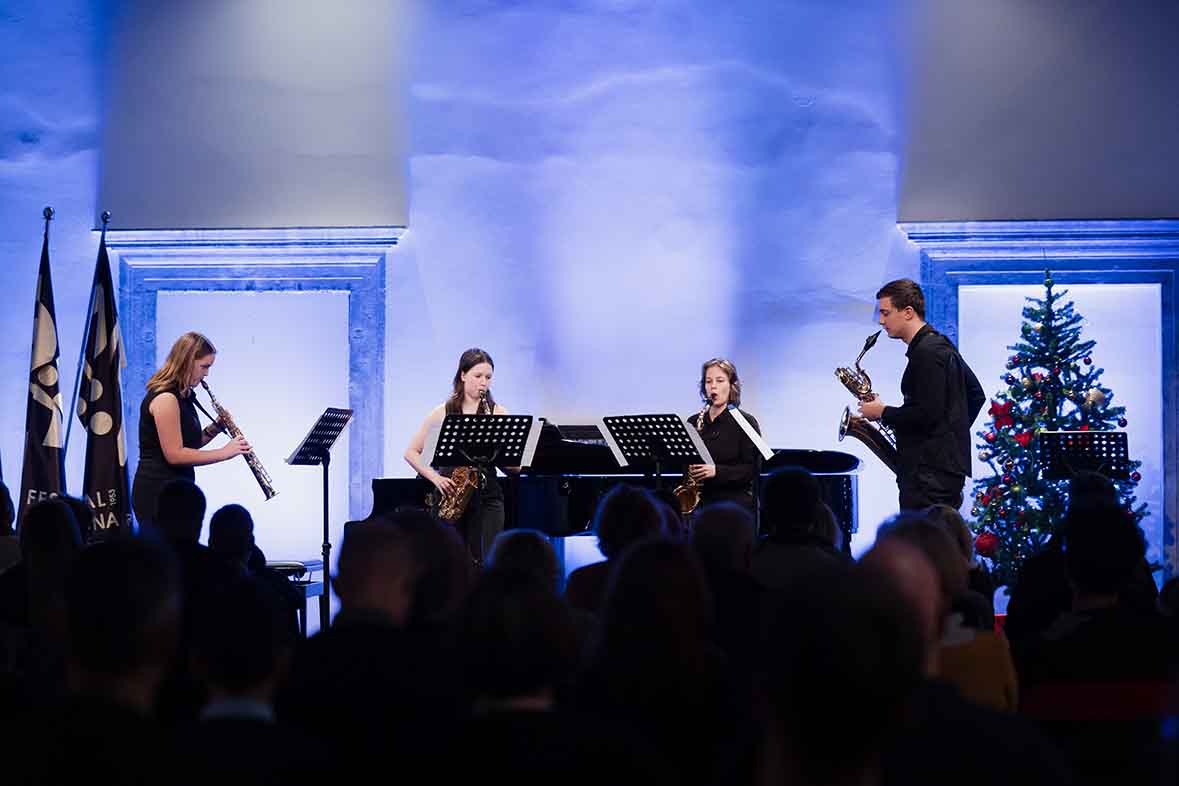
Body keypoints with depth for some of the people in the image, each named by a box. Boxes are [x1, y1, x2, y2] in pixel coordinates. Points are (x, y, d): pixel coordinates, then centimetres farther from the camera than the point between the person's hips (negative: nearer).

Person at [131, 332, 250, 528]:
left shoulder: (182, 396, 13)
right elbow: (174, 454, -21)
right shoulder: (165, 398, -16)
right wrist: (224, 452, -18)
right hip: (158, 492, -10)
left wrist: (215, 428, 4)